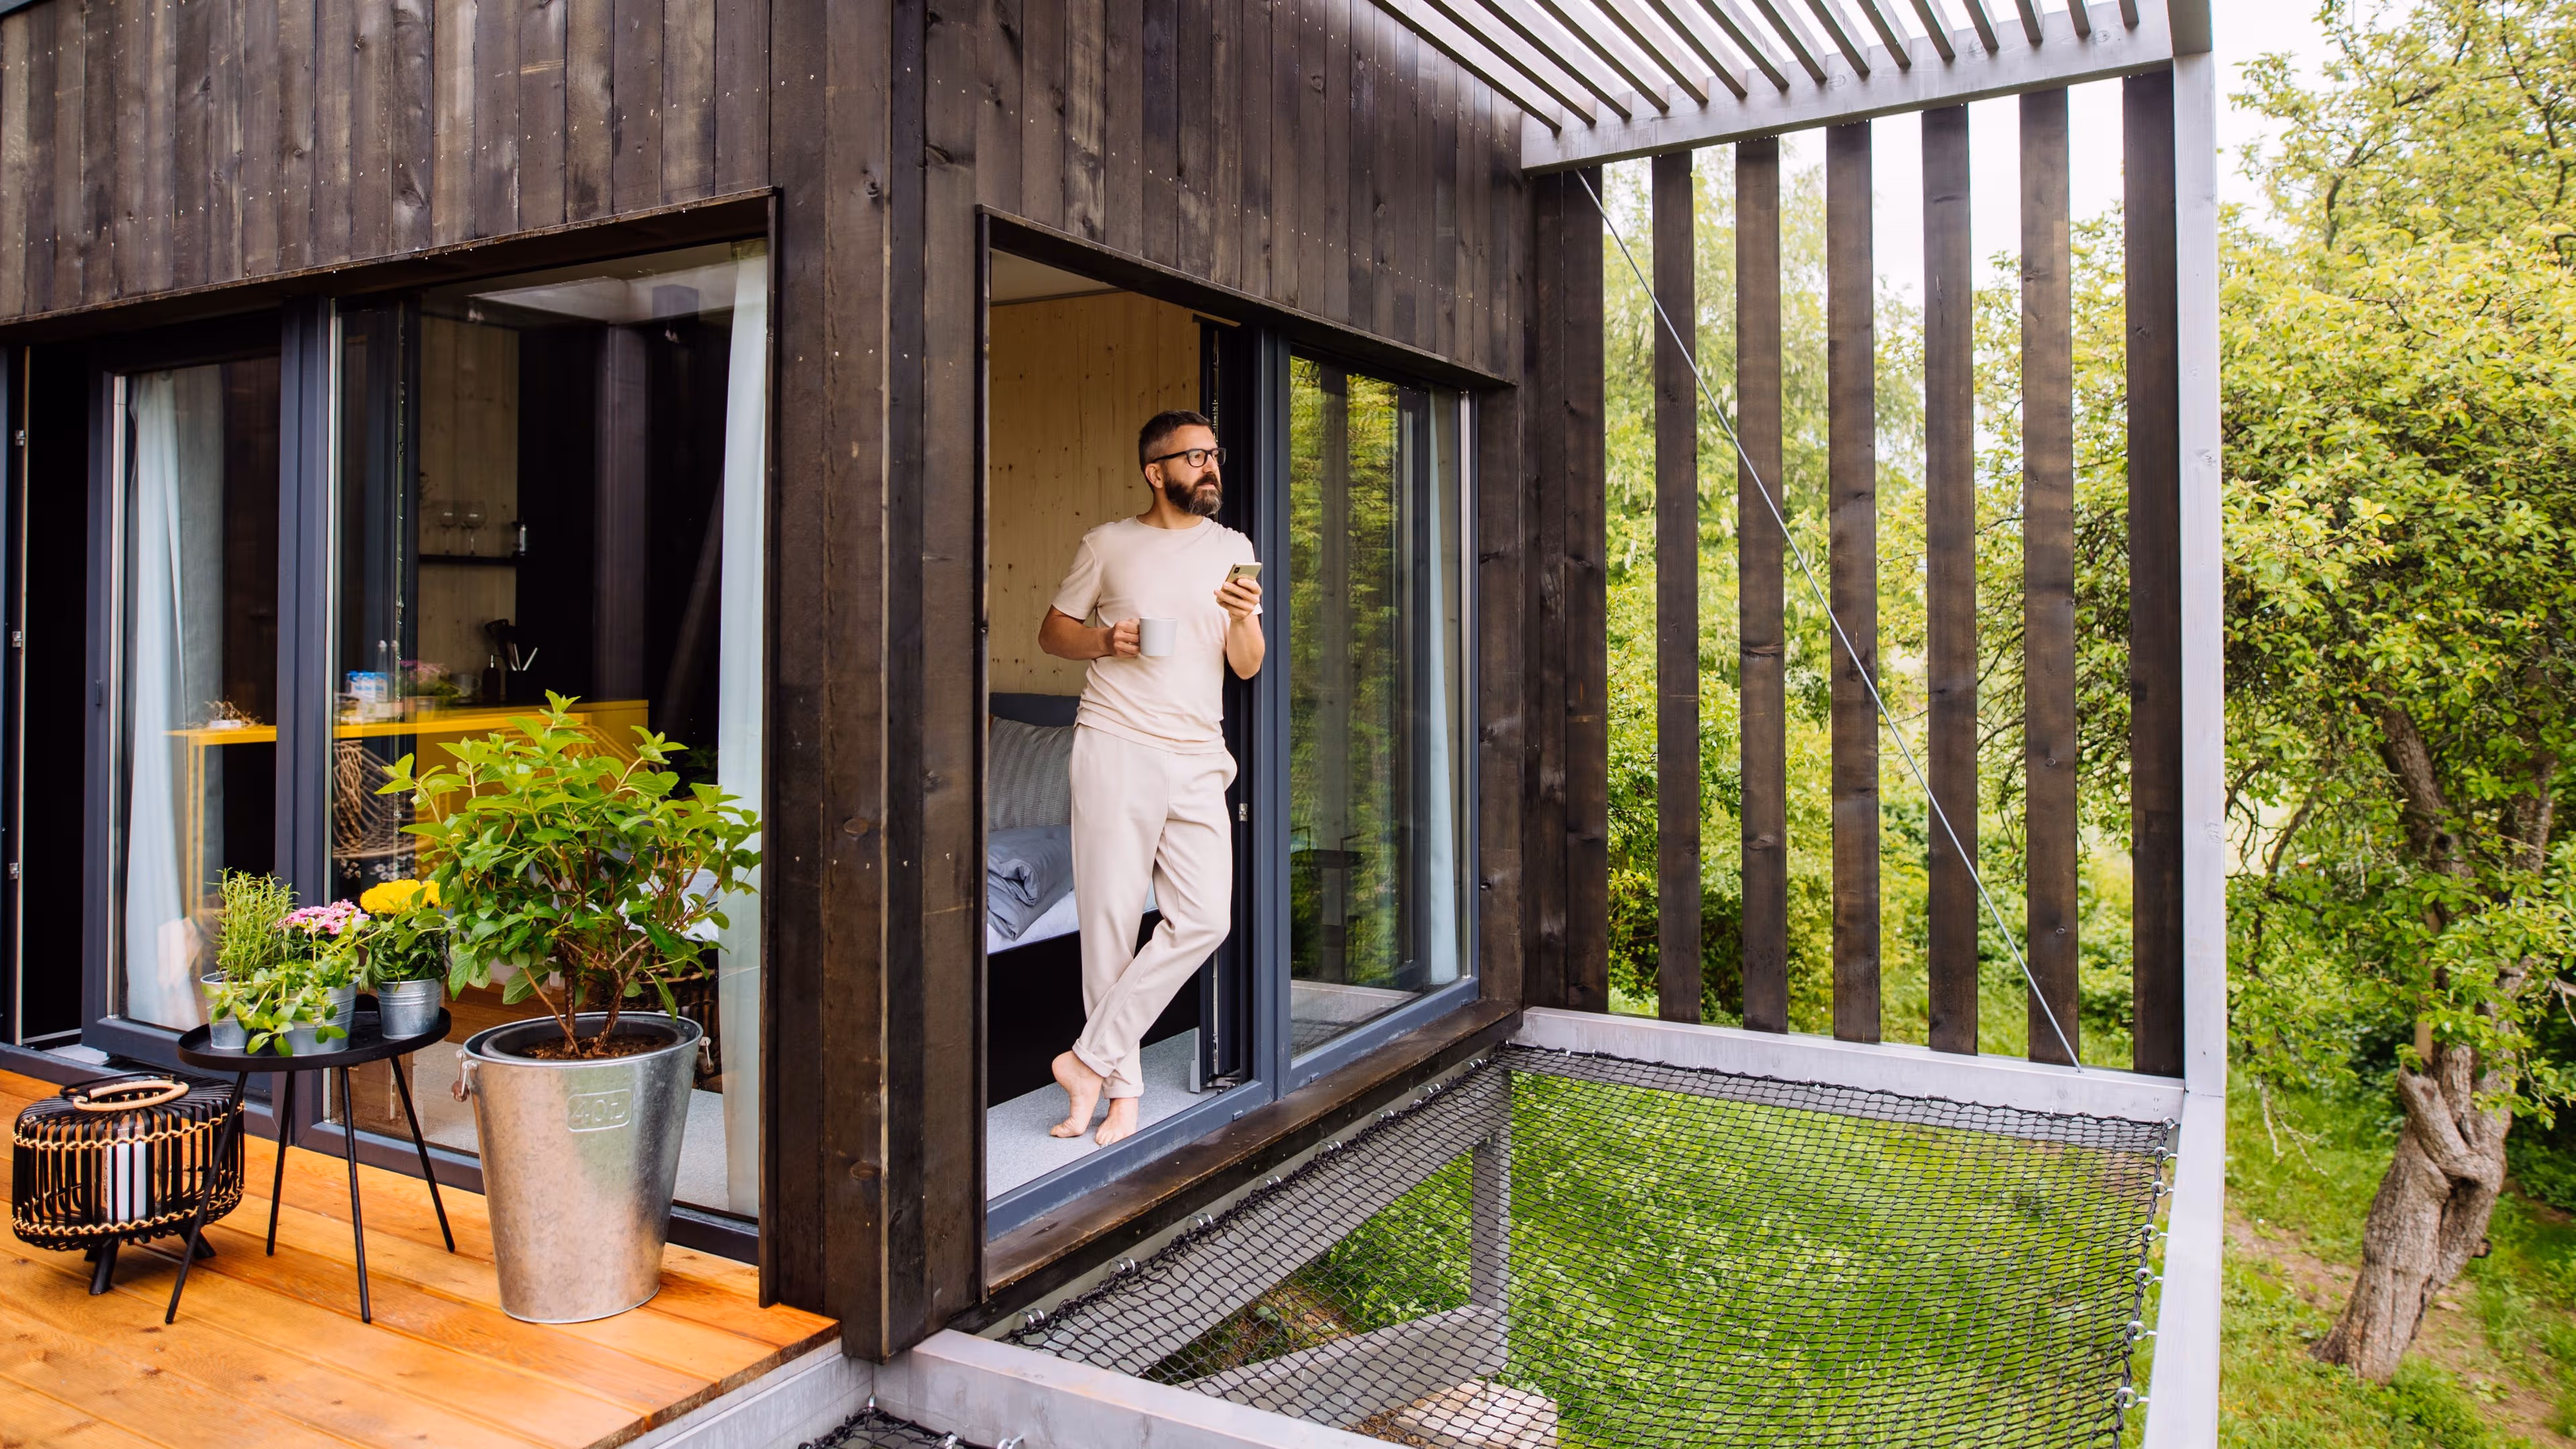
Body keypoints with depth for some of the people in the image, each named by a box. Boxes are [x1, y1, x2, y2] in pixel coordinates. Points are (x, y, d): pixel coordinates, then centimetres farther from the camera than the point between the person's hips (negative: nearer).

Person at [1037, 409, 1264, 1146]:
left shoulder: (1234, 550, 13)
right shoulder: (1109, 543, 5)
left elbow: (1247, 667, 10)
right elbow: (1052, 630, 11)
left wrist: (1245, 618, -11)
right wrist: (1105, 640, -8)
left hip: (1198, 758, 3)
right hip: (1117, 746, -3)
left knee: (1203, 919, -6)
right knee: (1111, 917, -1)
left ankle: (1091, 1058, 4)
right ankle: (1123, 1086, 12)